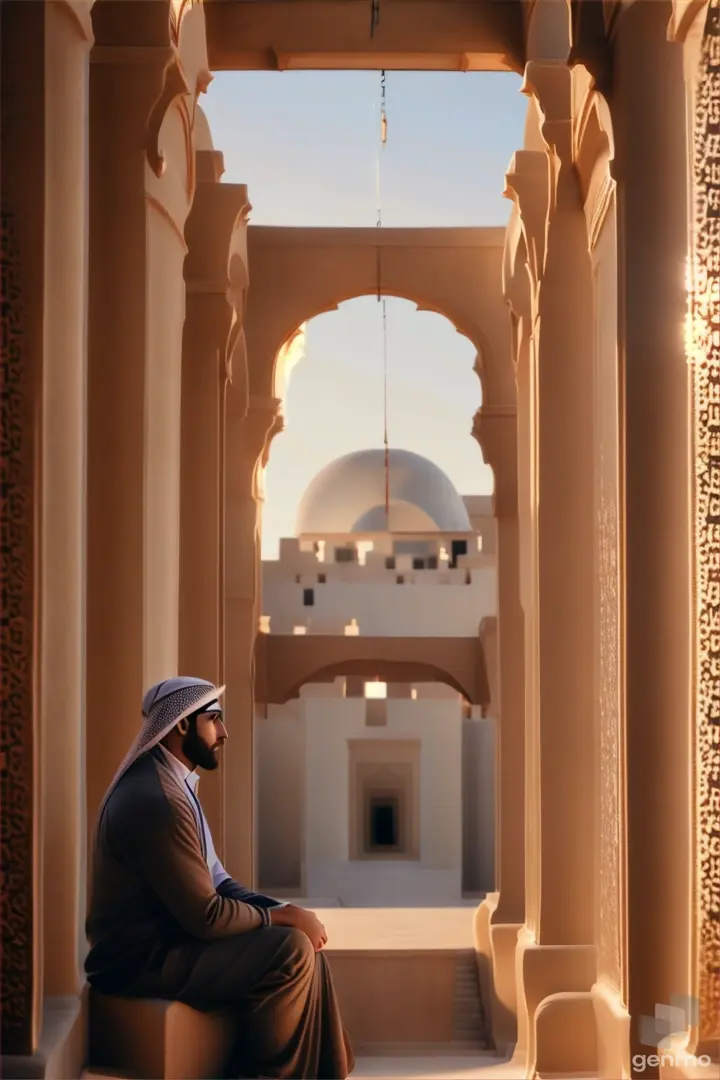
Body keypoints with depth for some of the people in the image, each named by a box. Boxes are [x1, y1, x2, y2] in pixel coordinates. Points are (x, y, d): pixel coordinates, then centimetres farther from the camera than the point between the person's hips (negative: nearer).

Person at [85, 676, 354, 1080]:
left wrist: (285, 911, -2)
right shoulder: (154, 799, -22)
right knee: (292, 952, -19)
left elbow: (217, 883, 14)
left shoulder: (172, 786, 12)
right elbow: (205, 916, -23)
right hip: (145, 961, -10)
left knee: (307, 952, 3)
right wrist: (284, 917, -11)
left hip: (167, 943, 10)